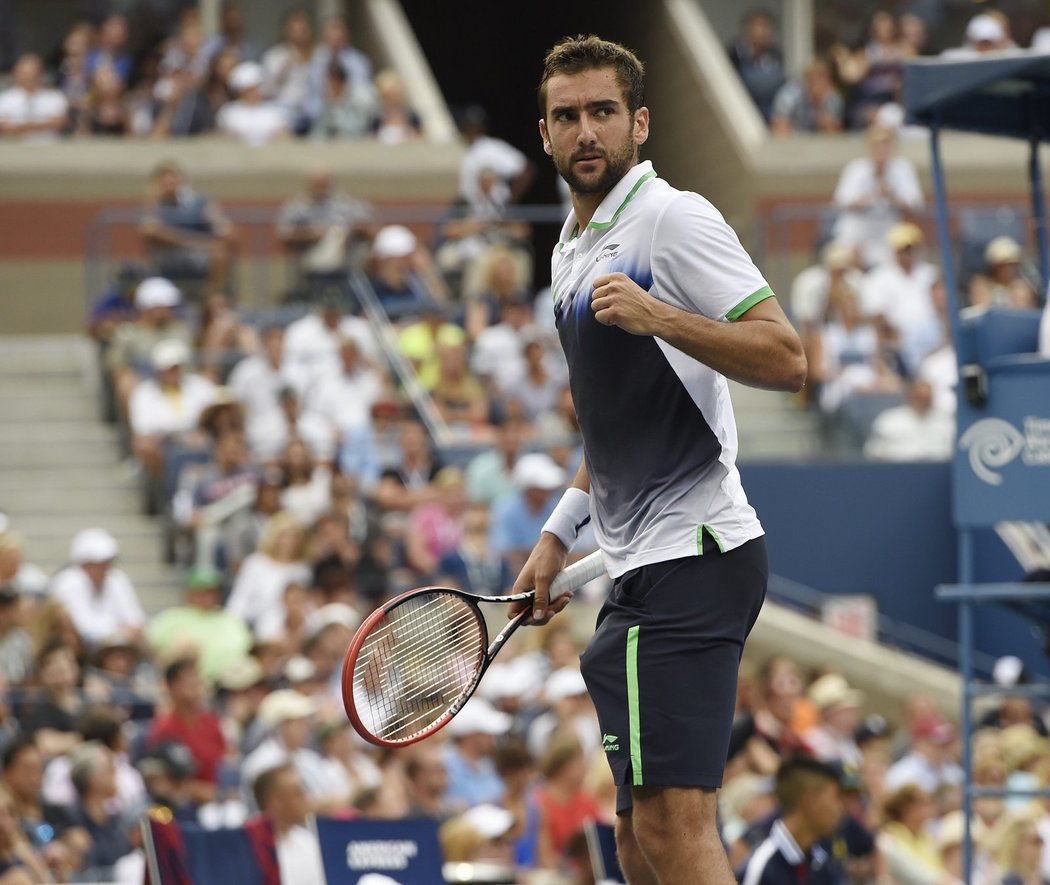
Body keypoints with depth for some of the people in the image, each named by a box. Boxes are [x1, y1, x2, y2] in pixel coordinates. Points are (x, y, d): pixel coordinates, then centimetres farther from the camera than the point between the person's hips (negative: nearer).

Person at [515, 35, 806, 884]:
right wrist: (559, 534, 24)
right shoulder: (573, 251, 20)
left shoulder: (673, 218, -9)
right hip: (645, 570, 10)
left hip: (691, 553, -10)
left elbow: (786, 359, -17)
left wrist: (662, 319, -28)